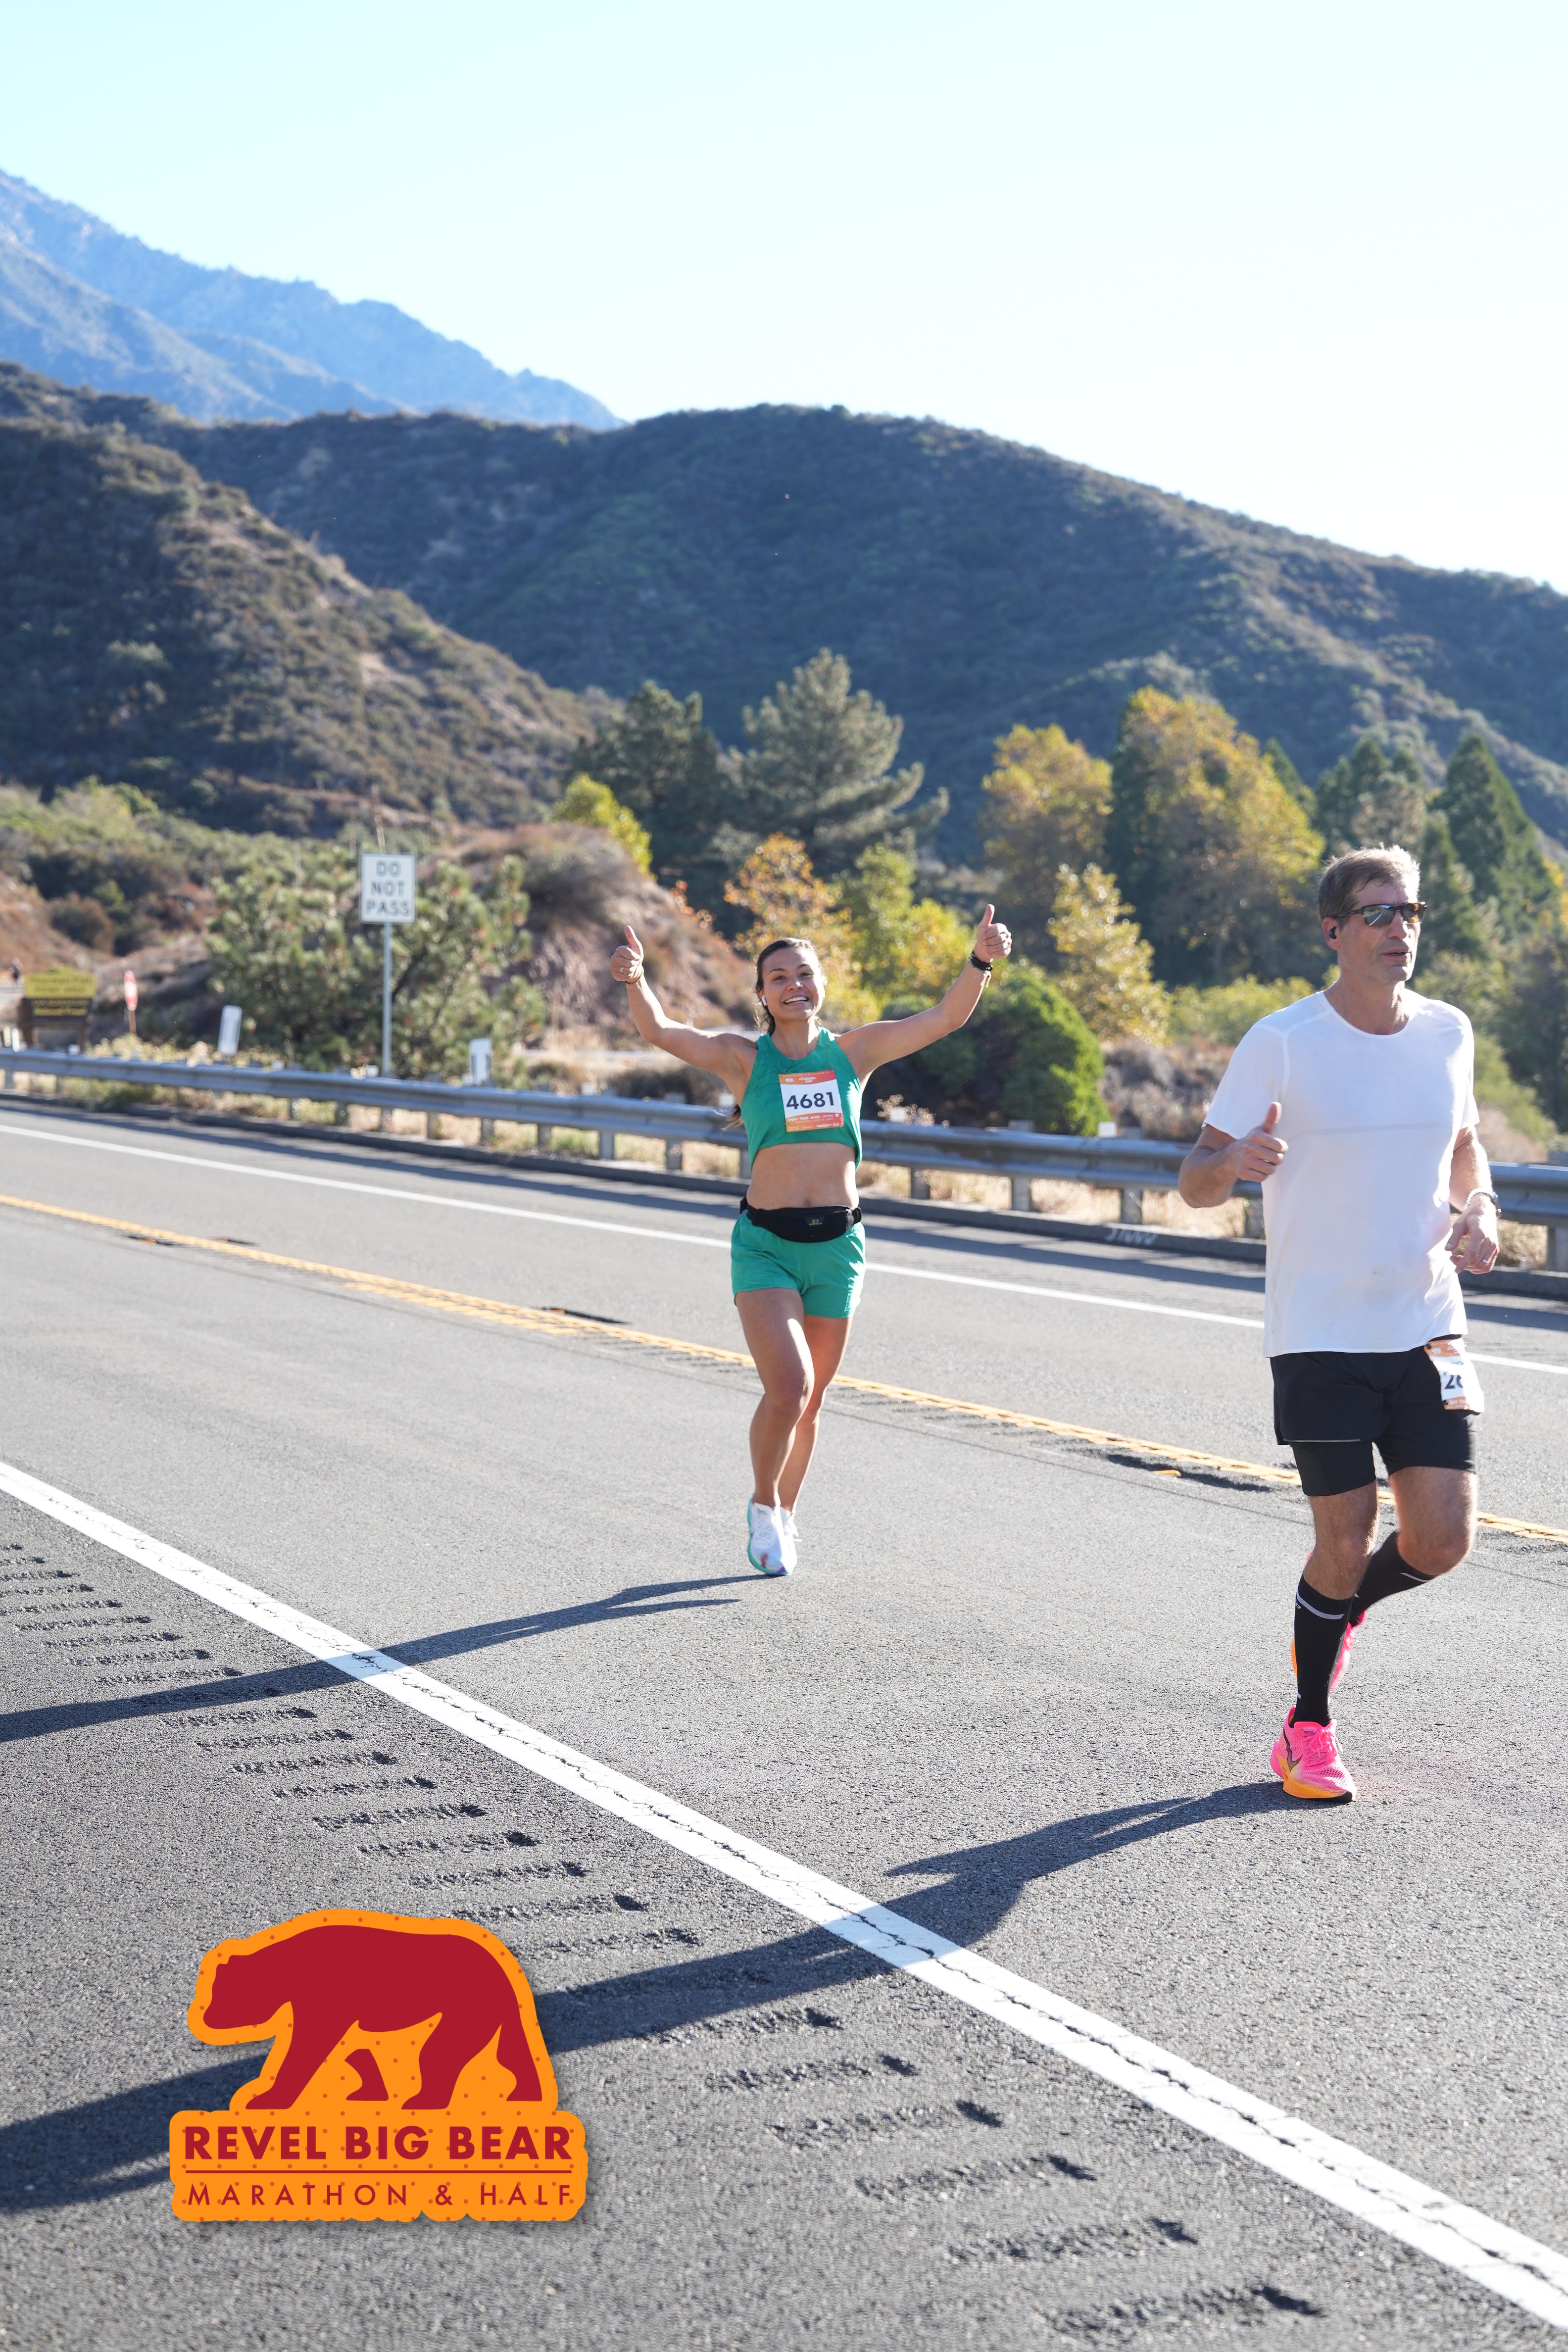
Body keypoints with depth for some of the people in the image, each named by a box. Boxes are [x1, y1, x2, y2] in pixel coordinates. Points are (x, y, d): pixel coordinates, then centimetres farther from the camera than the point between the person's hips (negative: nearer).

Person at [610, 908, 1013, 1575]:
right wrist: (635, 980, -34)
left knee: (809, 1403, 12)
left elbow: (946, 1018, 2)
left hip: (837, 1244, 3)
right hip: (765, 1244, -3)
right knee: (787, 1388, -18)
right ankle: (763, 1506, 9)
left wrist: (980, 960, -14)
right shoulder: (743, 1058, -2)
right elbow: (659, 1031, -15)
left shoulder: (852, 1052, 5)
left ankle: (783, 1517, 35)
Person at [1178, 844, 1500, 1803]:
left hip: (1427, 1328, 4)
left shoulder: (1449, 1032, 5)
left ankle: (1337, 1614, 30)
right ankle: (1308, 1728, 20)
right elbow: (1195, 1180, -5)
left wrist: (1479, 1211, 1)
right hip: (1319, 1332, -4)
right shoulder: (1281, 1042, -8)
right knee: (1346, 1538, -1)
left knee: (1442, 1539, -3)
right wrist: (1237, 1160, -29)